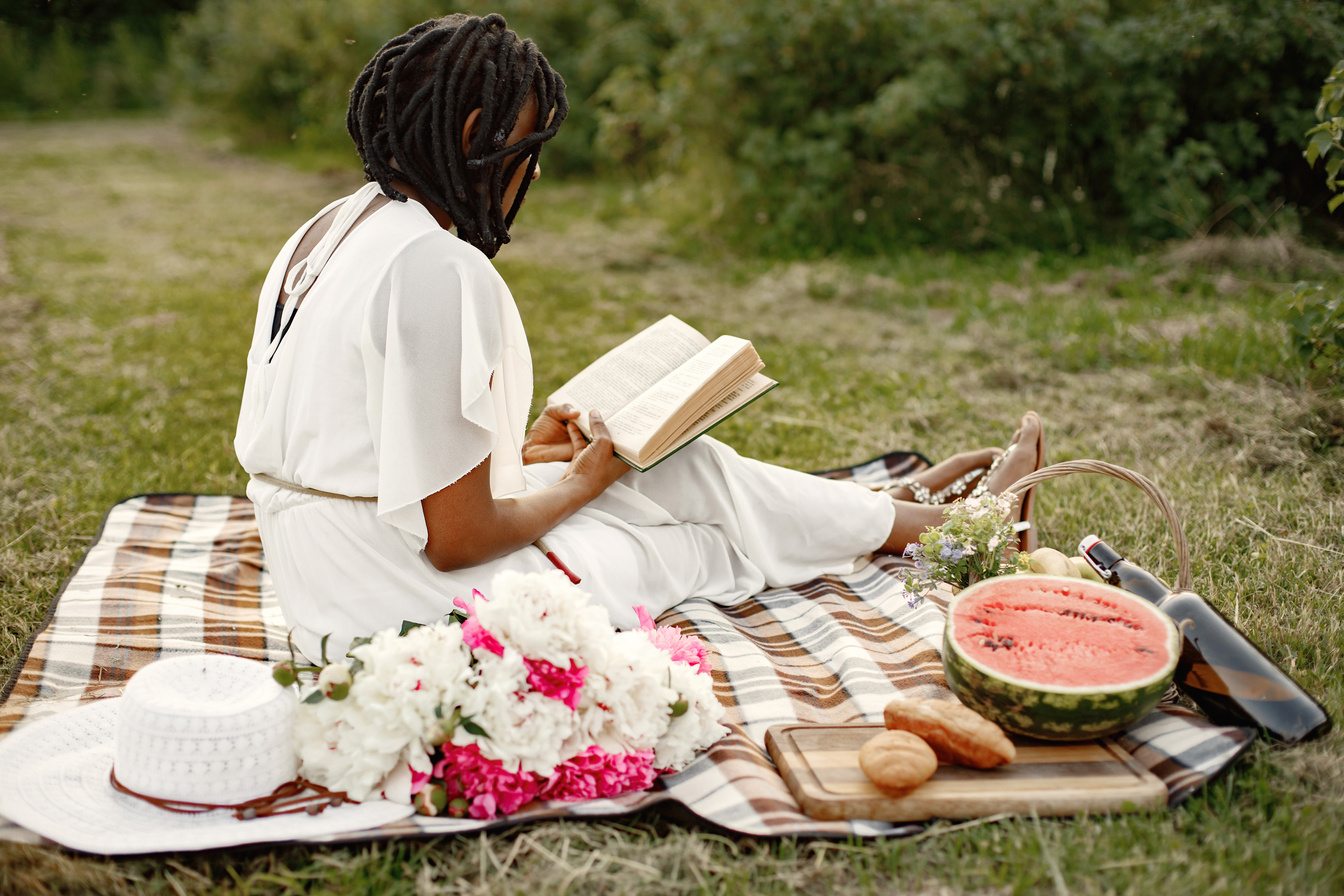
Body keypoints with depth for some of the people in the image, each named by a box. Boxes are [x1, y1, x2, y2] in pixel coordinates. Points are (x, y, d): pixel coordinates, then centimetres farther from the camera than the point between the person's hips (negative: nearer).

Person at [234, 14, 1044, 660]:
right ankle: (957, 522, 26)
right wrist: (583, 481, -5)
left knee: (684, 471, 15)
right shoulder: (436, 268, -25)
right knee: (689, 477, 6)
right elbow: (455, 540, -22)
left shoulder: (326, 234, 6)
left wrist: (513, 452, 12)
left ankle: (895, 507, 32)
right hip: (414, 607, -8)